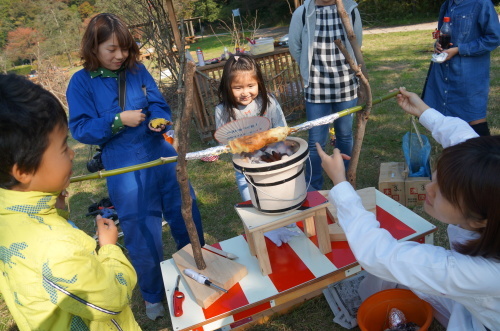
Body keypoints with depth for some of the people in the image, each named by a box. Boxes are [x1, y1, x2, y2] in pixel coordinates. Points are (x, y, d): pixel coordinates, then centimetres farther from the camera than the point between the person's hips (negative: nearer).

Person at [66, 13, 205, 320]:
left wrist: (159, 120, -16)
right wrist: (117, 120, -20)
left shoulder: (137, 70, 3)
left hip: (162, 156, 4)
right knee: (143, 234, 7)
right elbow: (80, 129, -8)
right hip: (125, 168, -3)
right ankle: (153, 295, 33)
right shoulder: (82, 82, -5)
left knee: (187, 217, 14)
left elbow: (159, 105, 6)